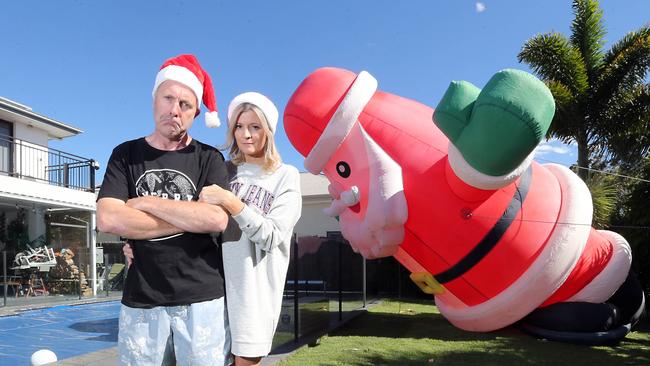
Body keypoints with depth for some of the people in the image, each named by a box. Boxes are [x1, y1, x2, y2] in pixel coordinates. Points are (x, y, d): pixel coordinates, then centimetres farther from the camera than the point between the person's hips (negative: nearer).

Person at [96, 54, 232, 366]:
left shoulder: (209, 158, 0)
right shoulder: (126, 155, 4)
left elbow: (217, 219, -16)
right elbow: (107, 220, -10)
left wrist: (145, 202, -11)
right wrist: (190, 220, -12)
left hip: (202, 299, -1)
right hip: (140, 301, 2)